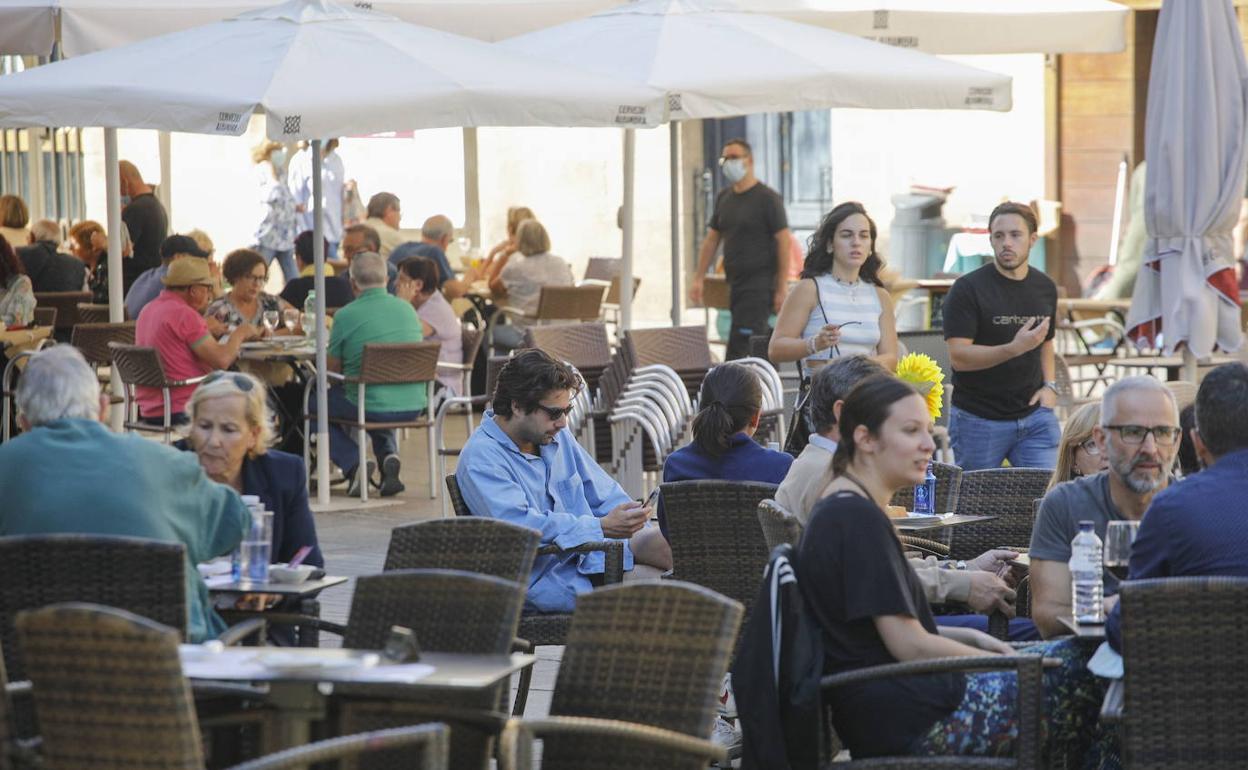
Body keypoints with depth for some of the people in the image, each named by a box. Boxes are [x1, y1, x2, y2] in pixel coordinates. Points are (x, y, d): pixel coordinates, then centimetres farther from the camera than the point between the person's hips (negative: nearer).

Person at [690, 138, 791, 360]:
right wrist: (698, 278, 10)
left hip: (760, 285, -7)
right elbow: (711, 240, 18)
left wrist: (782, 288, -15)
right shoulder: (724, 199, 15)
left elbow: (783, 242, -10)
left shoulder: (767, 198, -7)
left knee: (739, 349, -15)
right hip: (735, 284, 7)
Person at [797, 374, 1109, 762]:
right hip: (903, 716, -10)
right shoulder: (860, 519, -15)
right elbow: (910, 646, -16)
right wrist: (1004, 661, -4)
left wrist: (969, 638, 10)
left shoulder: (839, 511, 16)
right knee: (1079, 665, -9)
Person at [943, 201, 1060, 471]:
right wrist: (1015, 348, -27)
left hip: (1034, 417, 4)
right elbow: (958, 356, -16)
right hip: (978, 420, -4)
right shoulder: (968, 289, -8)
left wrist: (1050, 385, 7)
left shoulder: (1045, 288, 11)